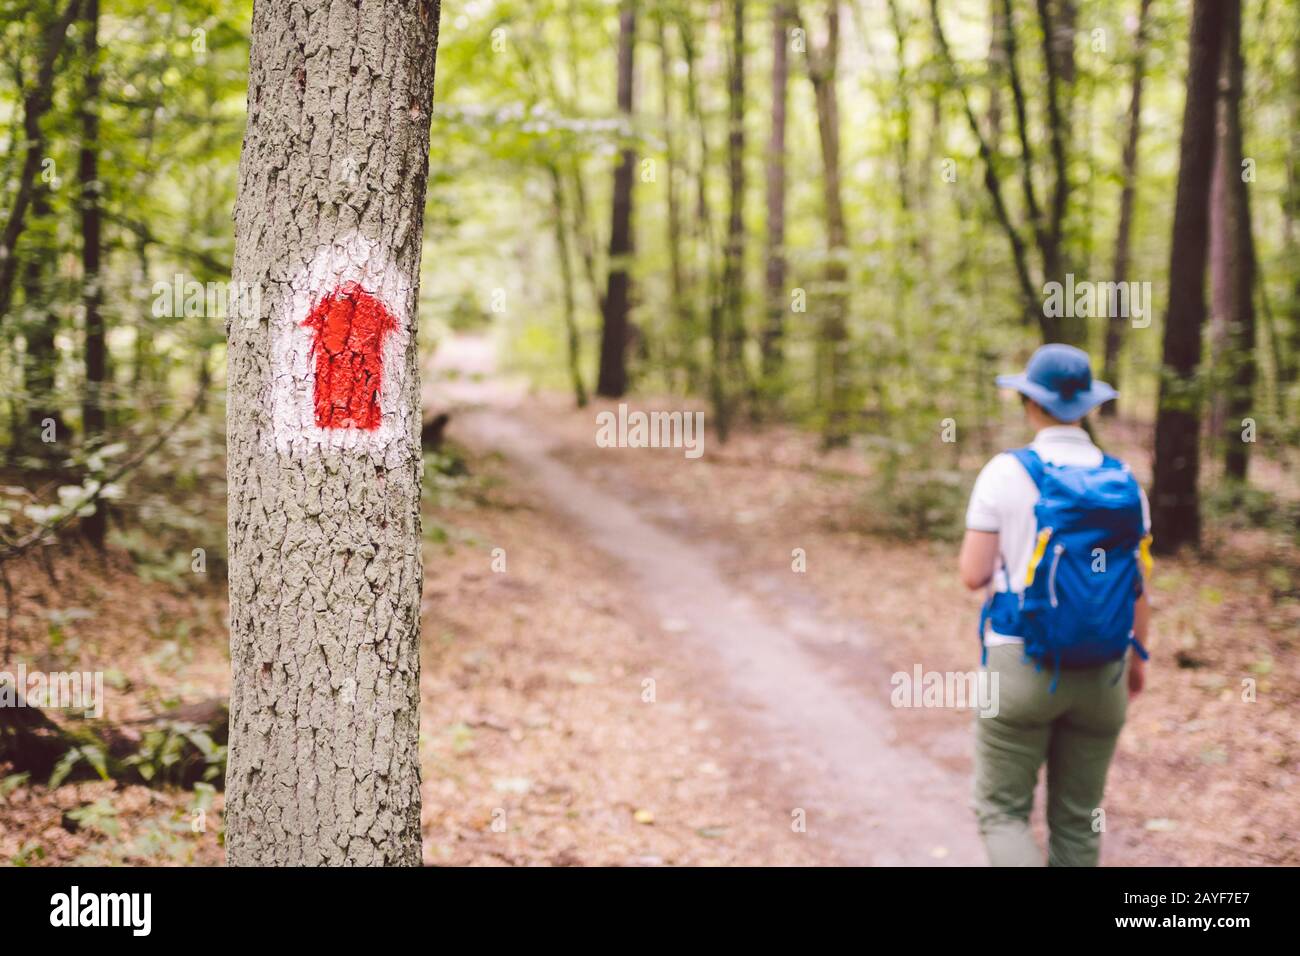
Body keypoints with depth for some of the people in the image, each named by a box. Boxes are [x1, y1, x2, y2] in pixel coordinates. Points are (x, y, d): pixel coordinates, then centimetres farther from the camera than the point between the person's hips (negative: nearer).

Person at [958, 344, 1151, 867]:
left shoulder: (1006, 472, -9)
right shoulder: (1123, 480, 1)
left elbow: (973, 574, -10)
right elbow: (1138, 586, 5)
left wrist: (973, 551, 14)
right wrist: (1137, 656, 21)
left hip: (1021, 666, -3)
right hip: (1101, 673, 4)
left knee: (1002, 813, 7)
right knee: (1077, 822, 14)